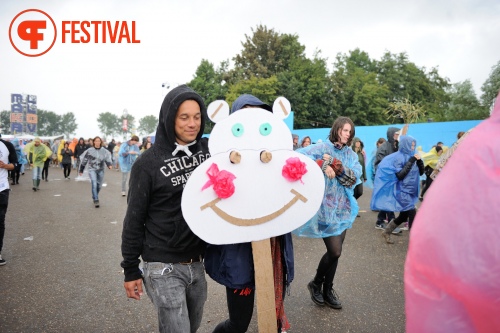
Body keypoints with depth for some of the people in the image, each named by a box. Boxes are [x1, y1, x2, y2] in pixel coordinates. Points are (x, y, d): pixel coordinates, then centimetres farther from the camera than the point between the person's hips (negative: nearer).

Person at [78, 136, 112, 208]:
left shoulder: (104, 151, -1)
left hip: (101, 170, 2)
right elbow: (84, 160, 7)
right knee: (94, 184, -17)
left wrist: (109, 164, -34)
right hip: (92, 169, -2)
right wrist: (81, 170, 14)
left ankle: (94, 196, 38)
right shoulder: (90, 150, -2)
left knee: (99, 185, 12)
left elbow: (107, 158, -12)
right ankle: (96, 200, -14)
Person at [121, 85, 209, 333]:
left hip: (198, 263, 5)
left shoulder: (209, 150, 0)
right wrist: (131, 270, -2)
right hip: (164, 267, -5)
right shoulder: (149, 163, -11)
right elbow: (134, 220, -5)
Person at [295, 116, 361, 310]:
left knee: (335, 251, 11)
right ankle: (316, 284, 19)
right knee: (335, 251, -8)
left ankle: (327, 290, 29)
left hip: (343, 207, 6)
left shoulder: (351, 155, 10)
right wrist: (323, 165, -27)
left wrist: (334, 164, -16)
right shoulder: (323, 147, -6)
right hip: (326, 207, -6)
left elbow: (354, 177, -6)